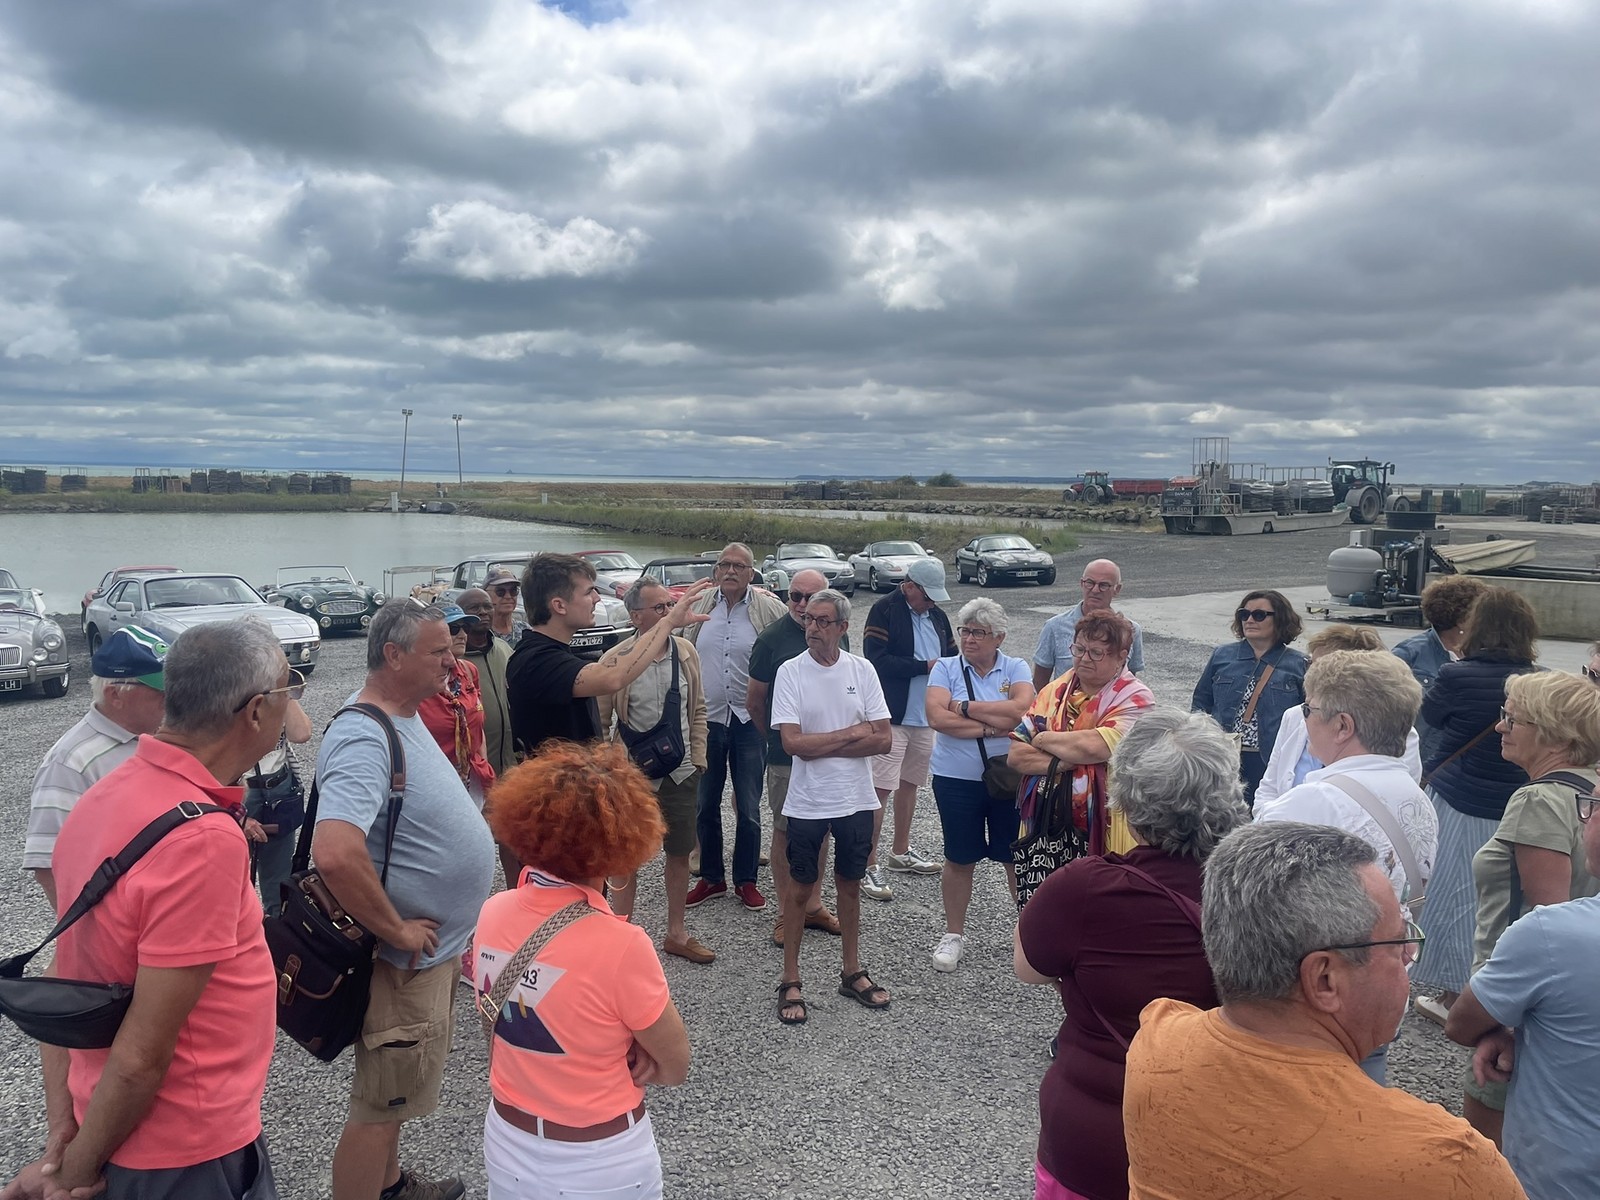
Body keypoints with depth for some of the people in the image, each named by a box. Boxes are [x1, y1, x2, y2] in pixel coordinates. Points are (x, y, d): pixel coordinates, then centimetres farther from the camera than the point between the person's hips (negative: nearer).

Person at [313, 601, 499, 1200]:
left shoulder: (405, 718, 5)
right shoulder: (363, 739, -27)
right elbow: (334, 854, -41)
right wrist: (398, 931, -27)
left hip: (437, 949, 10)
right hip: (407, 963, -10)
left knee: (396, 1089, 27)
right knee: (382, 1104, 7)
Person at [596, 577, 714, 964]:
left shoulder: (686, 650, -2)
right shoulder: (615, 661, -14)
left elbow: (697, 709, 8)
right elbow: (599, 724, -7)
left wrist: (697, 758, 5)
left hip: (681, 772, 4)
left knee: (680, 854, 15)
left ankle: (676, 934, 31)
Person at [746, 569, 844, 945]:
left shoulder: (838, 636, 5)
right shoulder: (772, 638, -9)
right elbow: (755, 700, -2)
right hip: (787, 756, -4)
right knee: (786, 831, 4)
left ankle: (813, 906, 27)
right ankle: (786, 912, 16)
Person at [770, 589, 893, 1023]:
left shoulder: (862, 670, -3)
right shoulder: (790, 672, -9)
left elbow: (882, 739, -8)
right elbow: (793, 742, -17)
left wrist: (820, 745, -15)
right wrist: (851, 734, -13)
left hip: (856, 800, 2)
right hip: (808, 803, -2)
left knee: (850, 885, 17)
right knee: (801, 889, 10)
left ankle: (852, 972, 32)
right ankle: (790, 981, 22)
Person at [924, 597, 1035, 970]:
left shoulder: (1016, 669, 0)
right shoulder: (946, 668, -2)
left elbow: (1022, 709, -19)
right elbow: (937, 717, -17)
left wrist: (967, 707, -16)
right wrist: (993, 725, -15)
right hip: (957, 779, 0)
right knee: (959, 858, 11)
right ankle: (954, 935, 26)